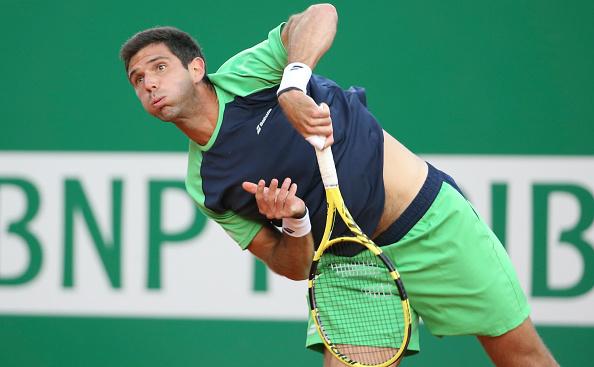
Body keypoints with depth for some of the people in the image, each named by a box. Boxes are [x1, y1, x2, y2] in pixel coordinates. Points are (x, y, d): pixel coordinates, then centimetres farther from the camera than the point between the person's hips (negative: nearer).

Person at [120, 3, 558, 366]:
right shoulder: (204, 186, 2)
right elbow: (294, 267, 0)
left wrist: (293, 85, -37)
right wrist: (294, 224, -22)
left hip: (429, 217, -4)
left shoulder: (241, 77, -9)